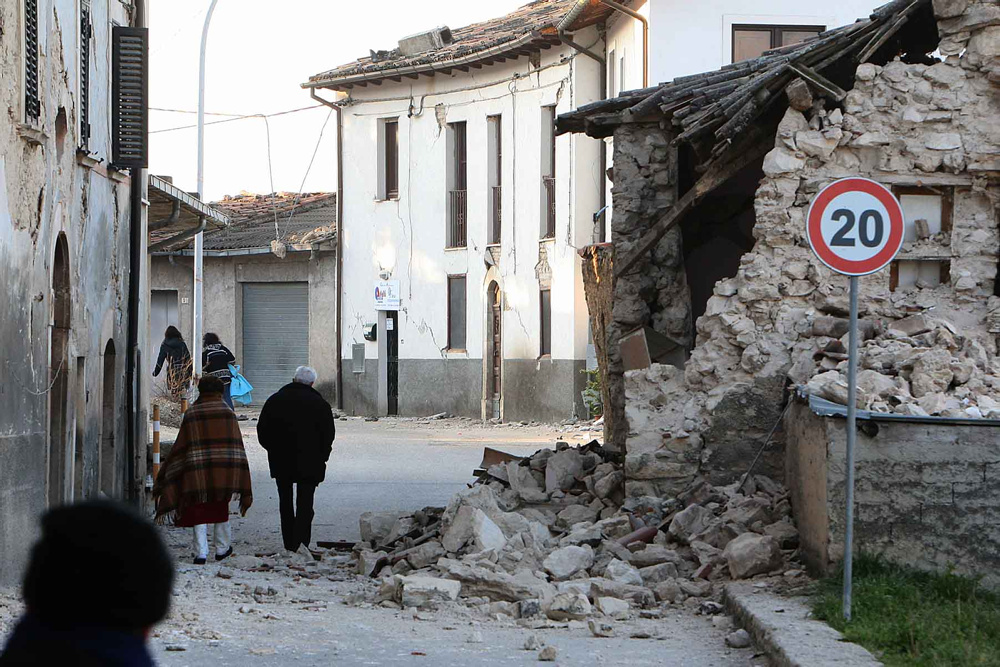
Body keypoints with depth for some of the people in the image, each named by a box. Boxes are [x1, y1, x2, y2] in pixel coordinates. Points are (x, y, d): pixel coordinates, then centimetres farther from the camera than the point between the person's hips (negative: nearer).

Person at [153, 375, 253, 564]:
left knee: (199, 511, 2)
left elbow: (181, 447, 0)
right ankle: (222, 548, 25)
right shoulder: (227, 413, 2)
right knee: (221, 509, 17)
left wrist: (166, 474, 10)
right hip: (224, 472, 1)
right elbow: (236, 446, 0)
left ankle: (201, 552, -8)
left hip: (197, 471, -1)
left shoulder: (191, 414, -1)